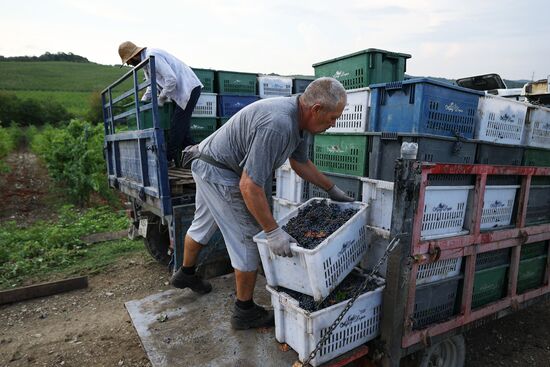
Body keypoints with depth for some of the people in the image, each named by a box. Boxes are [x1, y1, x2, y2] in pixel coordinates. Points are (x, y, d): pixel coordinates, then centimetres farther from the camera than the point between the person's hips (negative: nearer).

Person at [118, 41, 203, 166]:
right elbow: (151, 86, 23)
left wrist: (161, 99, -14)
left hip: (189, 89, -10)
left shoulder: (152, 56, -17)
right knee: (181, 127, 8)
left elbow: (171, 79, -24)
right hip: (181, 91, 10)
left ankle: (167, 159, -1)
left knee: (176, 126, -8)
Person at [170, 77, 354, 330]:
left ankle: (186, 274, 50)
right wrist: (273, 232, -28)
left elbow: (301, 163, 13)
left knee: (203, 224, 26)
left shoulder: (299, 119, -2)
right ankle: (245, 311, 17)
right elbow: (250, 186, -34)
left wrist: (332, 190, 17)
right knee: (249, 240, -1)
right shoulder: (277, 125, -33)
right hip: (221, 174, -10)